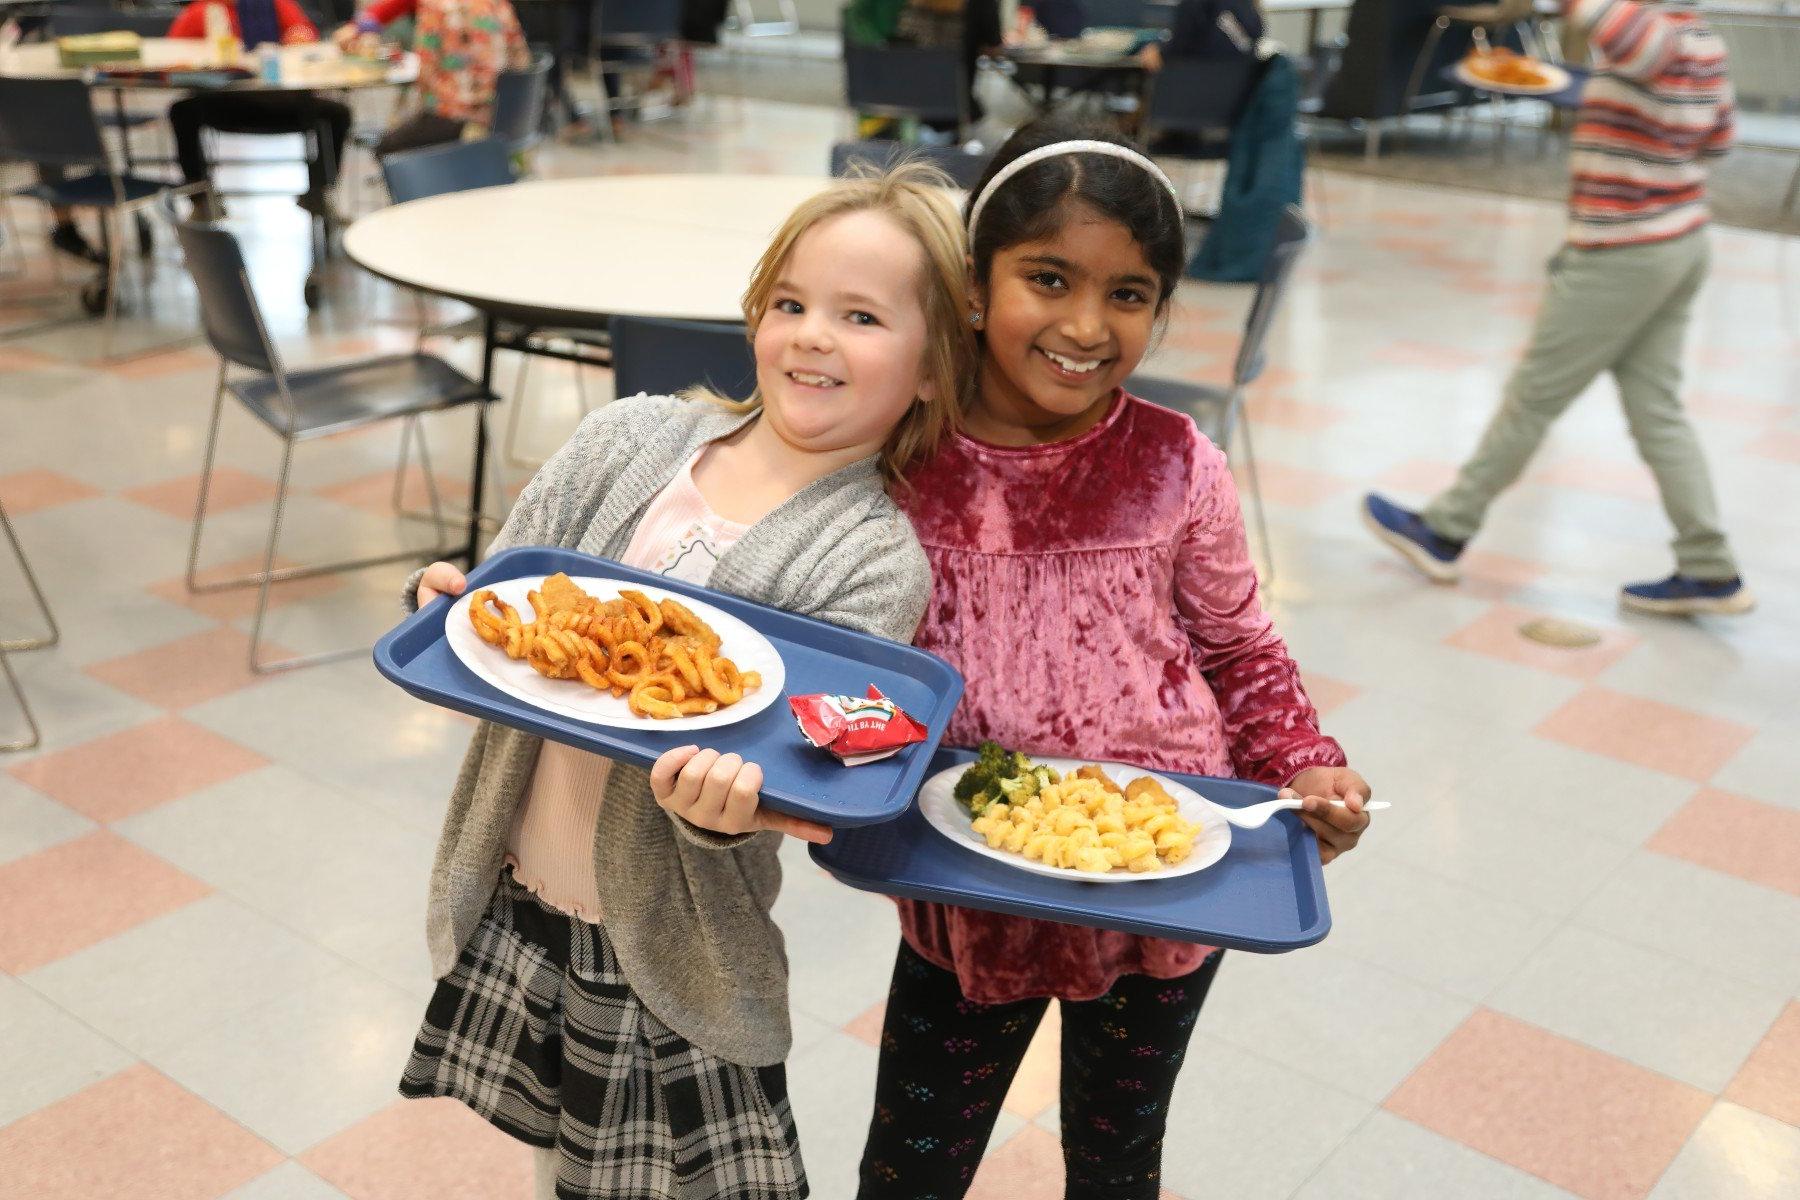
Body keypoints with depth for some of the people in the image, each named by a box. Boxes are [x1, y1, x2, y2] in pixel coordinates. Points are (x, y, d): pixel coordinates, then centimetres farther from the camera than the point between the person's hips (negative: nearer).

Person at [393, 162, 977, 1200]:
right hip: (516, 893, 4)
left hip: (669, 947, -4)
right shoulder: (633, 437, -3)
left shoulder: (877, 562, -15)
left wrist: (726, 808, -43)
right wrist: (452, 610, -22)